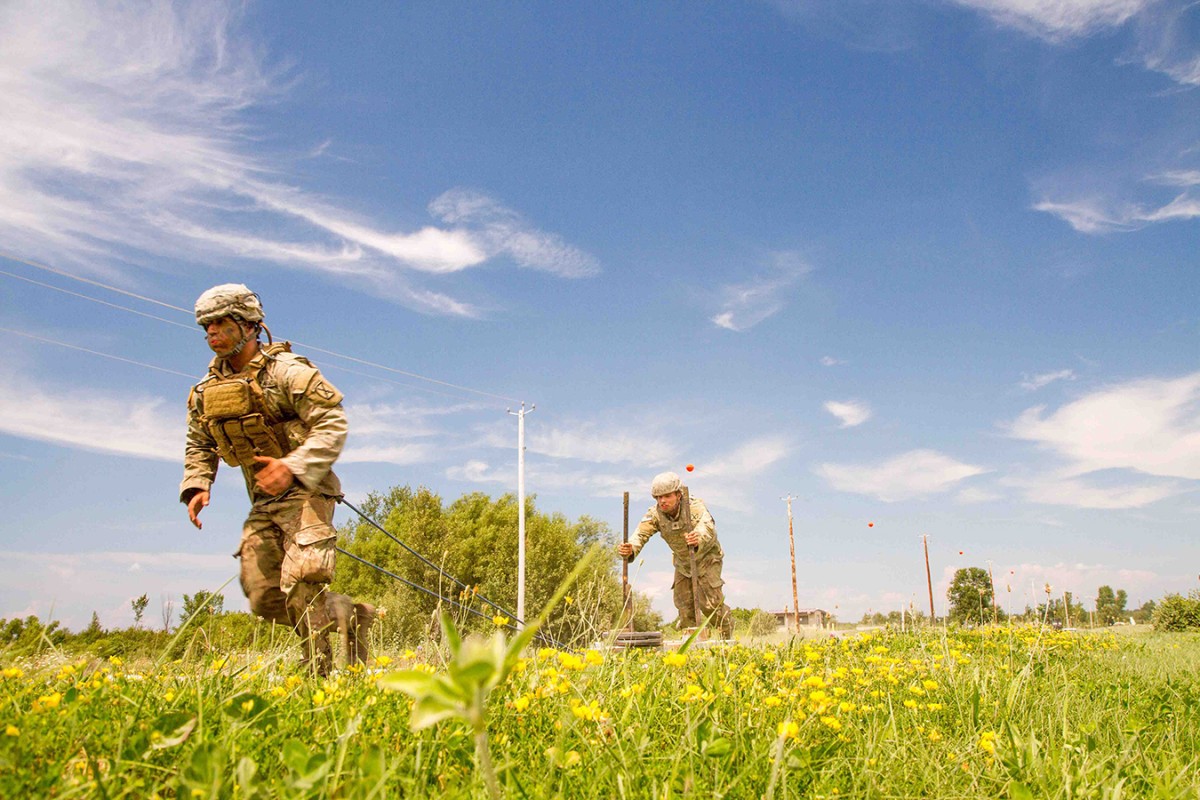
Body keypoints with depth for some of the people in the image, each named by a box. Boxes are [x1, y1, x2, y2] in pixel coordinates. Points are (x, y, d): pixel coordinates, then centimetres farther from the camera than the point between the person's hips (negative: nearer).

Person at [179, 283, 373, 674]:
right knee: (264, 598, 4)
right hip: (263, 503, 8)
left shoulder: (285, 370, -10)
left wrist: (294, 466, -27)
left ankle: (318, 672, -8)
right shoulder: (207, 390, 12)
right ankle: (351, 614, 22)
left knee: (302, 582, -19)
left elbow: (333, 423, -16)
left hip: (304, 492, -7)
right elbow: (199, 446, 22)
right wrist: (196, 486, 3)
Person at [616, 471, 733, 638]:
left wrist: (699, 539, -74)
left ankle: (728, 634, 17)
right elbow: (641, 533, -34)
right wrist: (630, 549, -57)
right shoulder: (655, 514, -20)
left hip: (706, 557, -4)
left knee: (710, 602, -10)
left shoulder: (695, 506, -31)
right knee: (684, 603, 0)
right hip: (682, 562, 4)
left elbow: (708, 526, -49)